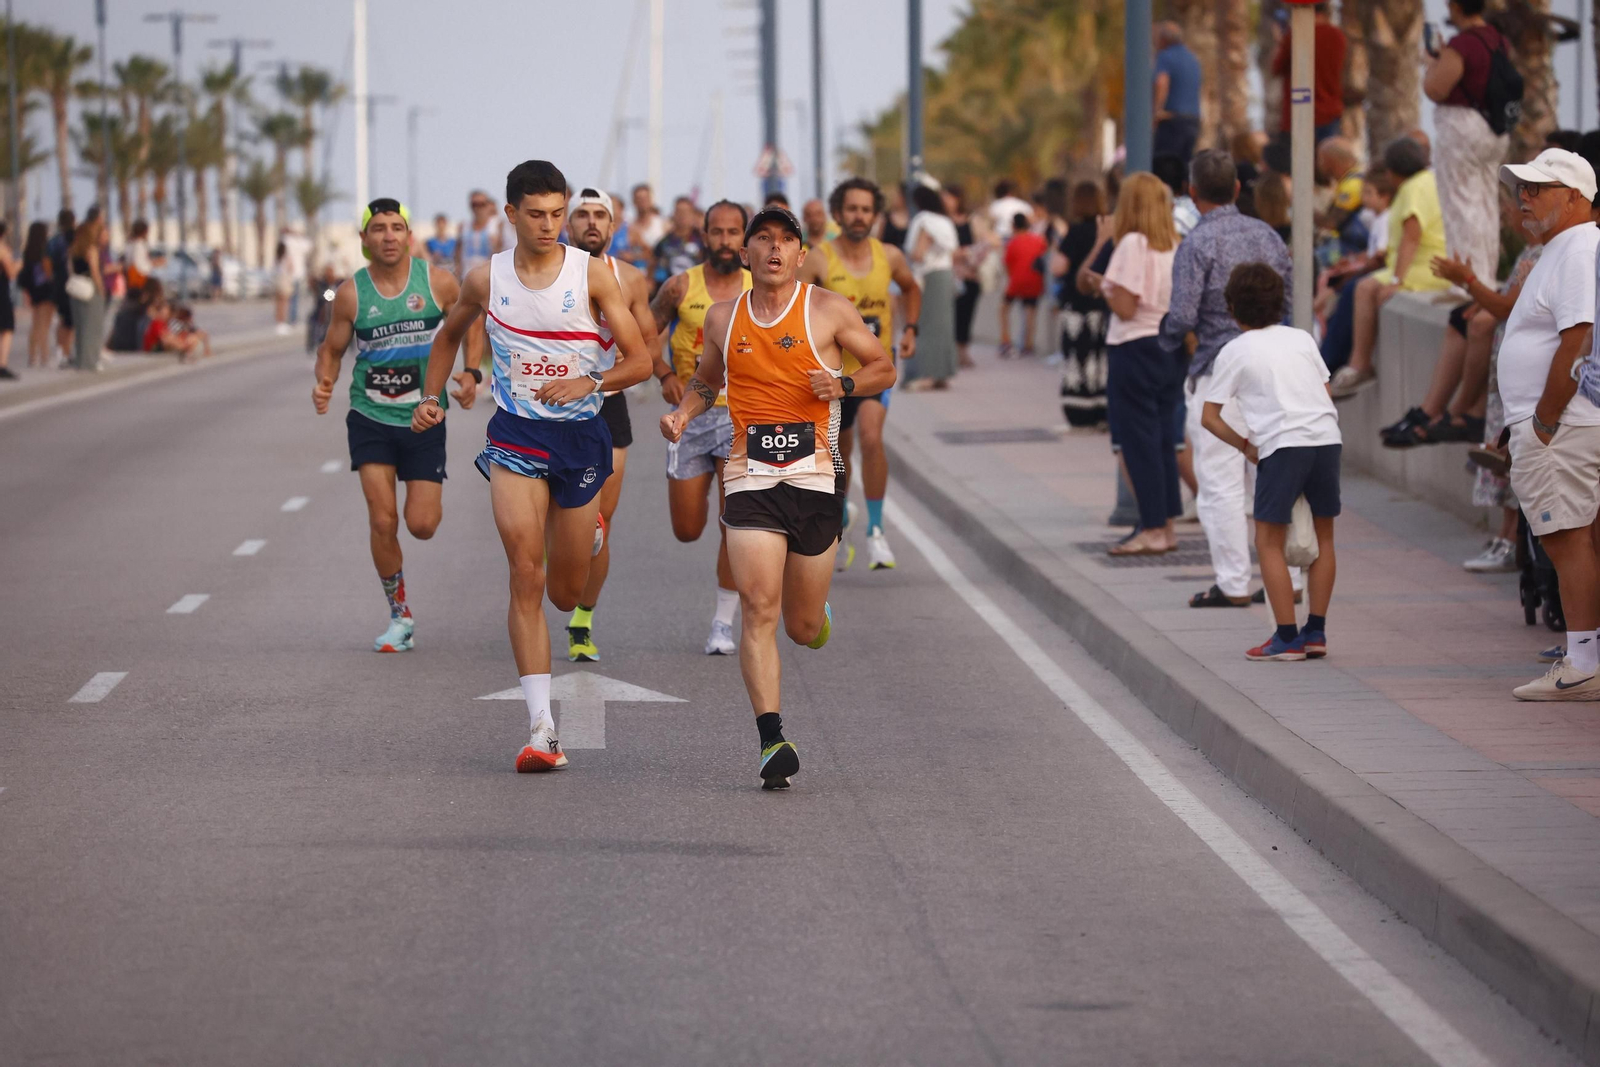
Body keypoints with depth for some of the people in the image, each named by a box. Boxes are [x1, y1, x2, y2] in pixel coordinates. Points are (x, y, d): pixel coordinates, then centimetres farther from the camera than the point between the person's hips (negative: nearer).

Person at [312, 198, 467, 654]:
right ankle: (400, 617, 9)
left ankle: (430, 499, 34)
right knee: (383, 522, -8)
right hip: (371, 418, 0)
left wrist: (470, 373, -10)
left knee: (421, 525, -5)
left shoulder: (438, 282, -6)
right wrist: (324, 383, -14)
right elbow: (332, 348, 6)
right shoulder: (351, 293, -5)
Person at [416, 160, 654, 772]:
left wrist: (589, 383, -23)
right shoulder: (486, 279, -1)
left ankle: (589, 533, 52)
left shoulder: (593, 275, -6)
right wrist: (430, 397, 10)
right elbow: (450, 335, 21)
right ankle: (541, 728, -18)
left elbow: (640, 362, -6)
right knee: (526, 577, -16)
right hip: (516, 434, 0)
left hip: (580, 433, 0)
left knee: (566, 594, 11)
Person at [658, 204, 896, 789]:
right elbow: (706, 380, 27)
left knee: (804, 628, 6)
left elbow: (885, 368, 9)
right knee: (758, 608, -16)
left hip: (815, 477, -1)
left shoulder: (827, 309, 2)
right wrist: (683, 412, 7)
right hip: (751, 479, 1)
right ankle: (772, 739, -17)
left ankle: (815, 613, 45)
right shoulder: (723, 318, 10)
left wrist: (843, 383, -10)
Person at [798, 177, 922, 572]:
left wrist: (910, 329, 9)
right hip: (834, 369, 0)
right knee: (840, 453, 16)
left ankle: (876, 531, -17)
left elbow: (911, 289, 20)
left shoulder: (889, 257, -1)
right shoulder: (818, 261, -11)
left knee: (871, 436, -25)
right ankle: (842, 521, 44)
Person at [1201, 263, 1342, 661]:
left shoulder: (1234, 352, 7)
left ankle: (1287, 637, -2)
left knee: (1269, 541, 4)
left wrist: (1245, 446, 15)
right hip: (1326, 437, 5)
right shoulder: (1301, 338, 19)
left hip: (1282, 444, -5)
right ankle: (1316, 632, 17)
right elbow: (1326, 392, 19)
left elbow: (1209, 417, 5)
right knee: (1323, 535, 16)